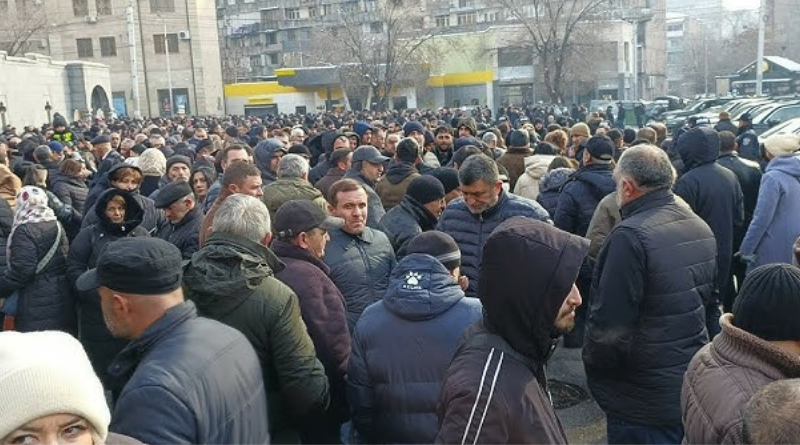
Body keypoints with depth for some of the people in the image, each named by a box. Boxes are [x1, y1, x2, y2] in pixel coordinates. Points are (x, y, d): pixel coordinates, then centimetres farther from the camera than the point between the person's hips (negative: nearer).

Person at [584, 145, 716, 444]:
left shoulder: (631, 236, -25)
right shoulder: (700, 227, 4)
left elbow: (609, 327, -25)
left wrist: (592, 362, -7)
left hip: (645, 401, -8)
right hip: (694, 385, 8)